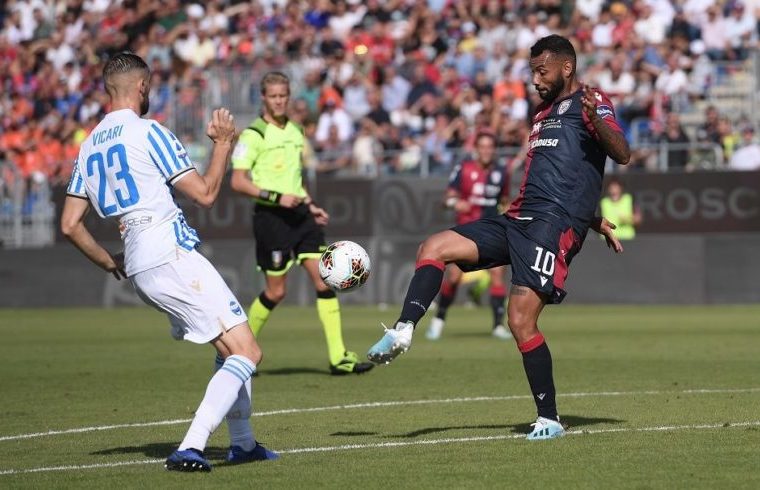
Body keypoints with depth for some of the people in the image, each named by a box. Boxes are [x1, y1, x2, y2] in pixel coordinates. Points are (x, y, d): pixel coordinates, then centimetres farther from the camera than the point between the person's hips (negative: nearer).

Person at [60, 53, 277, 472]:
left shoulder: (88, 146, 15)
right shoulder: (148, 132, -7)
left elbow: (69, 224, 14)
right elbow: (204, 193, -7)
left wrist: (110, 263, 24)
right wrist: (223, 143, 5)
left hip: (139, 268, 9)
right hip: (171, 257, -9)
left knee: (229, 349, 21)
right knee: (246, 353, -10)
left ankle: (242, 443, 23)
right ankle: (189, 449, -22)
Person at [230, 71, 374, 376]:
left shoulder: (295, 131, 15)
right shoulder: (253, 135, -8)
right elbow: (238, 182, -13)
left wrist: (310, 205, 16)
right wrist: (276, 197, -20)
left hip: (298, 214, 6)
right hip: (270, 216, -6)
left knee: (324, 280, -5)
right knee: (276, 291, -1)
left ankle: (338, 357, -6)